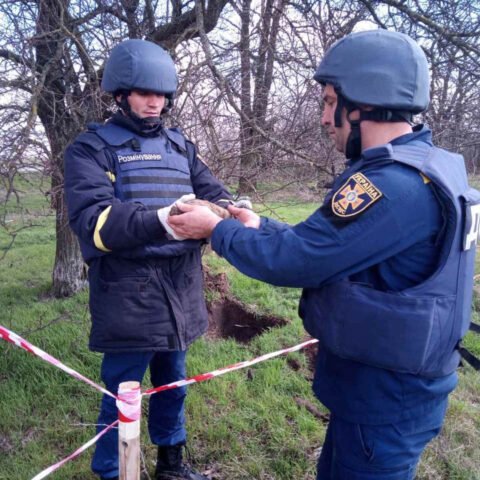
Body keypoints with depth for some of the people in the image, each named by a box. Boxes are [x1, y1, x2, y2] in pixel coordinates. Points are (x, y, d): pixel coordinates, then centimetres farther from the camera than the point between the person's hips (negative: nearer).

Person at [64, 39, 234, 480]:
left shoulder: (180, 146, 14)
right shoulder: (92, 147, -3)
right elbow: (93, 220, -18)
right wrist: (159, 220, -34)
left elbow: (213, 194, 8)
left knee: (172, 383, 20)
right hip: (127, 292, -5)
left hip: (181, 288, 6)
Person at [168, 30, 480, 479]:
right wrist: (258, 226, 6)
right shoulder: (423, 167, 6)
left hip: (385, 393, -9)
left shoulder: (394, 183, -28)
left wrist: (217, 229, -10)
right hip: (392, 382, 9)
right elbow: (327, 246, 10)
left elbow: (295, 260, -25)